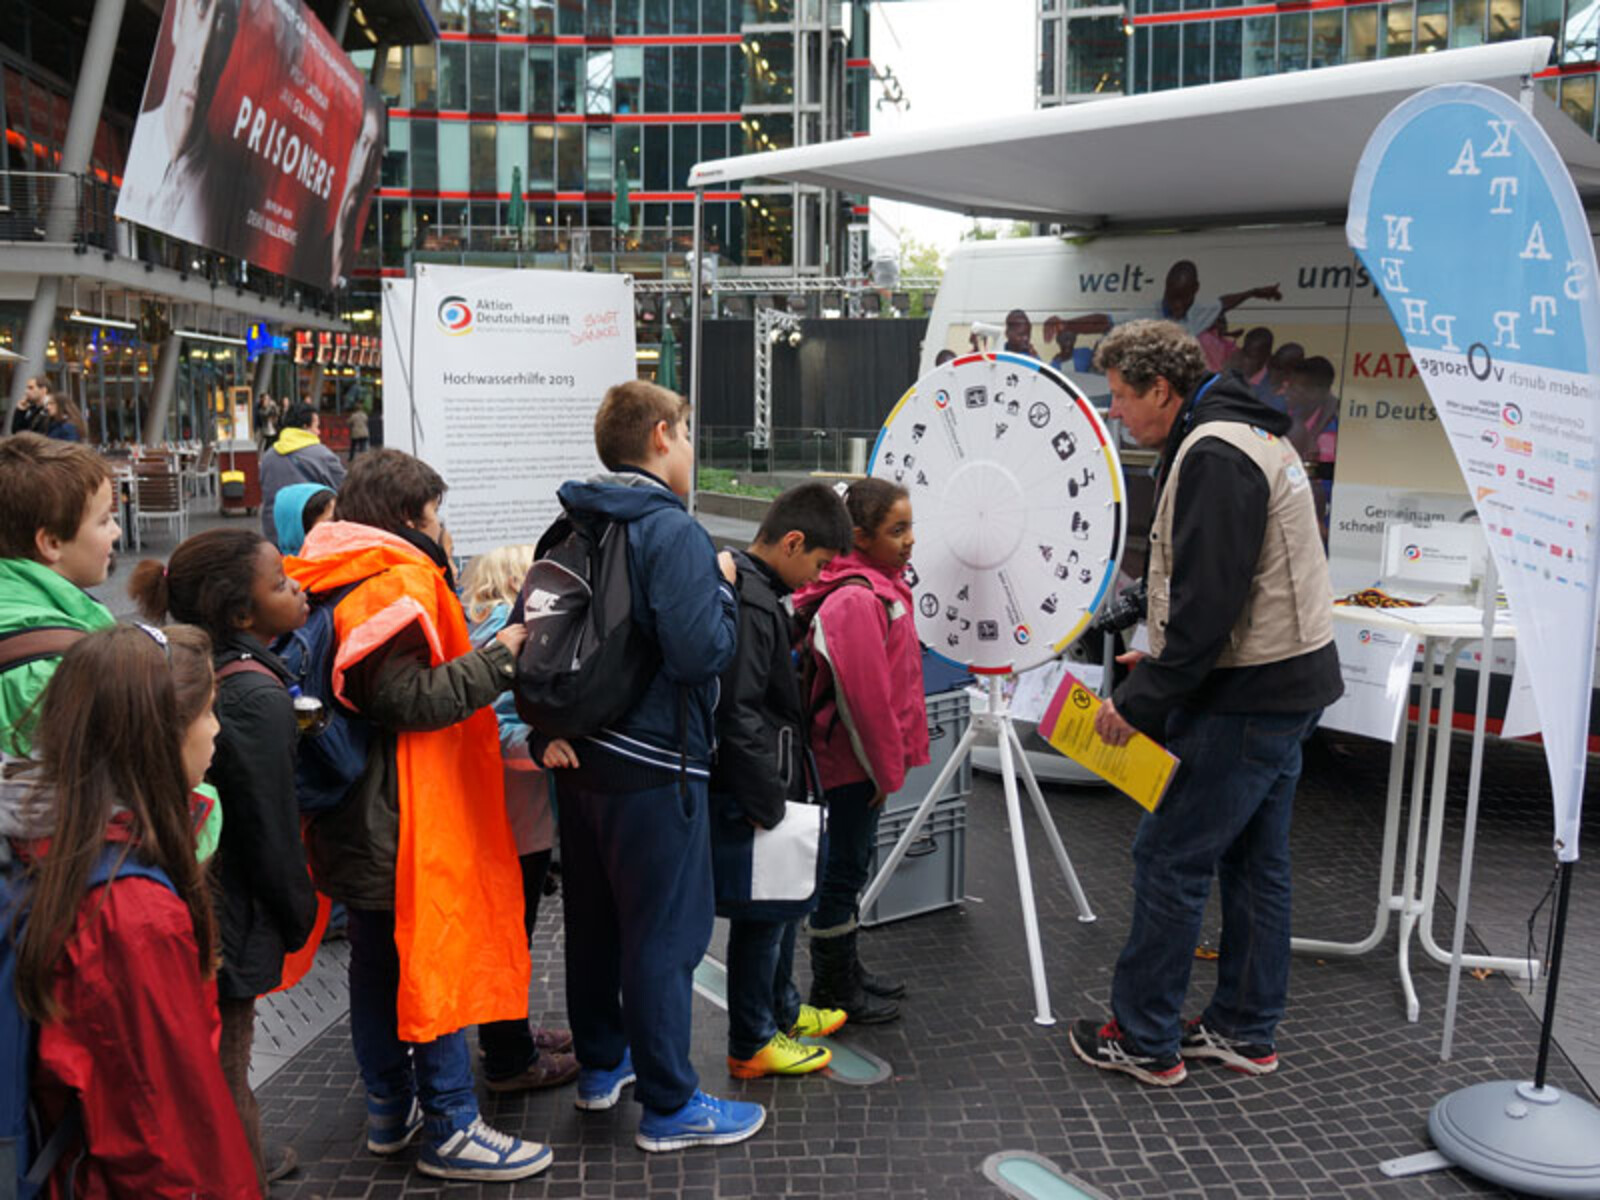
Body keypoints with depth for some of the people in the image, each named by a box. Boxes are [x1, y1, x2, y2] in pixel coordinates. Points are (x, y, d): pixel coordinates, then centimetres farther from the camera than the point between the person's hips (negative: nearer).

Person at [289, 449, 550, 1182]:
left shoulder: (335, 584, 11)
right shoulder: (395, 585, -17)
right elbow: (413, 699, -24)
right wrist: (500, 655, -18)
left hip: (356, 818, 10)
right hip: (403, 820, -9)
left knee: (378, 963, 17)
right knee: (435, 964, 0)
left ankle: (390, 1111, 31)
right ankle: (450, 1130, 10)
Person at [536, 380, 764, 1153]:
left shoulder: (571, 530, 7)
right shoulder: (673, 531, -18)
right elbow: (701, 653, -27)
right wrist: (724, 588, -10)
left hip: (580, 760, 8)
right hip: (653, 767, -8)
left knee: (593, 920, 19)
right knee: (666, 935, 3)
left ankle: (600, 1064, 36)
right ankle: (670, 1106, 14)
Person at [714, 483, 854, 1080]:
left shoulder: (752, 589, 11)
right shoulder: (751, 603, -22)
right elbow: (738, 714, -26)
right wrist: (766, 802, -20)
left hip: (769, 782, 10)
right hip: (748, 791, -10)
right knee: (762, 912, 3)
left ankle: (782, 1009, 40)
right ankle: (752, 1045, 17)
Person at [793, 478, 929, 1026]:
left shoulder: (880, 586, 10)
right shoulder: (856, 600, -23)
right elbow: (863, 693, -24)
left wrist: (892, 758, 18)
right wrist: (886, 768, -16)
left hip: (866, 757, 10)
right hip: (855, 761, -10)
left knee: (851, 863, 20)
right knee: (845, 866, 3)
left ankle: (845, 970, 35)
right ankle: (833, 988, 17)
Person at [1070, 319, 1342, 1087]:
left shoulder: (1213, 456, -19)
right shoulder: (1251, 436, 15)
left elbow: (1209, 603, -24)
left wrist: (1142, 701, -18)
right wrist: (1160, 659, 16)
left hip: (1247, 698, -10)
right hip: (1288, 684, 10)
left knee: (1170, 859, -2)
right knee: (1253, 860, 16)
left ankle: (1144, 1041, 9)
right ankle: (1245, 1031, 28)